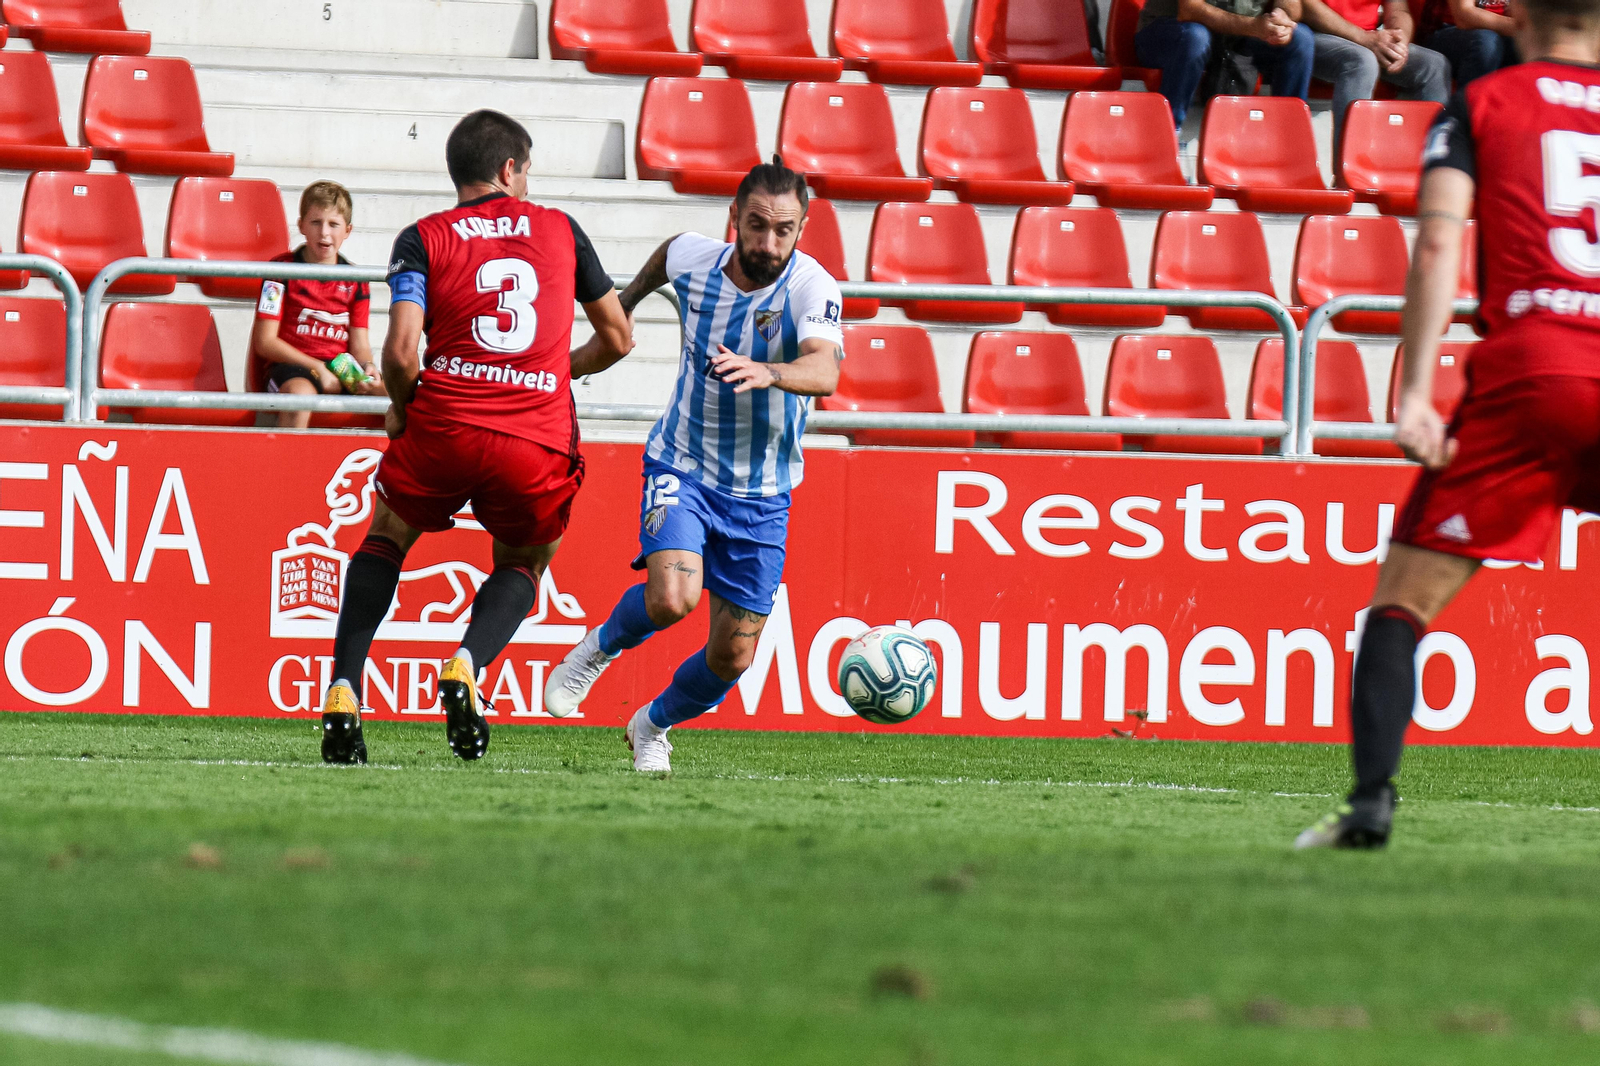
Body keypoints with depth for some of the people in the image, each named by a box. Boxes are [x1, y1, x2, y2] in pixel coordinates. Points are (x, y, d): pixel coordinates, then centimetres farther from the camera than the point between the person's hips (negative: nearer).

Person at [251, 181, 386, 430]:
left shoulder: (355, 281, 12)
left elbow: (359, 345, 11)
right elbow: (265, 342, -5)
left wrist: (367, 369, -14)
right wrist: (317, 368, -13)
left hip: (342, 370, 4)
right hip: (292, 366, -4)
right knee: (299, 393, -40)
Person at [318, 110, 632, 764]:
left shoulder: (423, 239, 6)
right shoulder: (561, 231, 13)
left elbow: (401, 348, -9)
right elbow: (618, 337, 20)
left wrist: (400, 406, 11)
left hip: (444, 424, -1)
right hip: (540, 441, 1)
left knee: (386, 538, 24)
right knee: (521, 565, 25)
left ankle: (343, 693, 7)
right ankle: (467, 665, -6)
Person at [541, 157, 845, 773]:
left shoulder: (812, 289, -21)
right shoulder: (692, 260, -11)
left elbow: (823, 371, -41)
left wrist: (766, 372, -61)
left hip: (762, 494, 0)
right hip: (682, 467, 0)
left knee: (731, 658, 3)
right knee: (672, 597, -28)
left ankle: (654, 726, 35)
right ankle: (602, 647, 6)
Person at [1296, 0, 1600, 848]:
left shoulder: (1481, 105, 12)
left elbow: (1438, 245, -2)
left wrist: (1415, 391, -6)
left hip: (1525, 369, -2)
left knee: (1403, 598, 4)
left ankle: (1372, 799, -11)